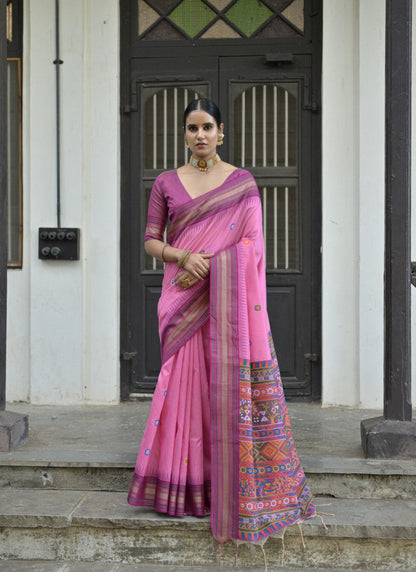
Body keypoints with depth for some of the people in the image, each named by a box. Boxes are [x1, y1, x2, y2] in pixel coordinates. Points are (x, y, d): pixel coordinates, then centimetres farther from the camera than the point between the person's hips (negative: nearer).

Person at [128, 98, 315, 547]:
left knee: (231, 379, -5)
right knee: (187, 379, 0)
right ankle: (189, 483, 11)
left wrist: (206, 266, -13)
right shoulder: (166, 183, 10)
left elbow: (250, 244, -2)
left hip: (228, 292, -1)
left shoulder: (242, 182, 5)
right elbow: (150, 241, 8)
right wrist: (183, 257, -11)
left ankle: (234, 484, 6)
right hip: (182, 297, 1)